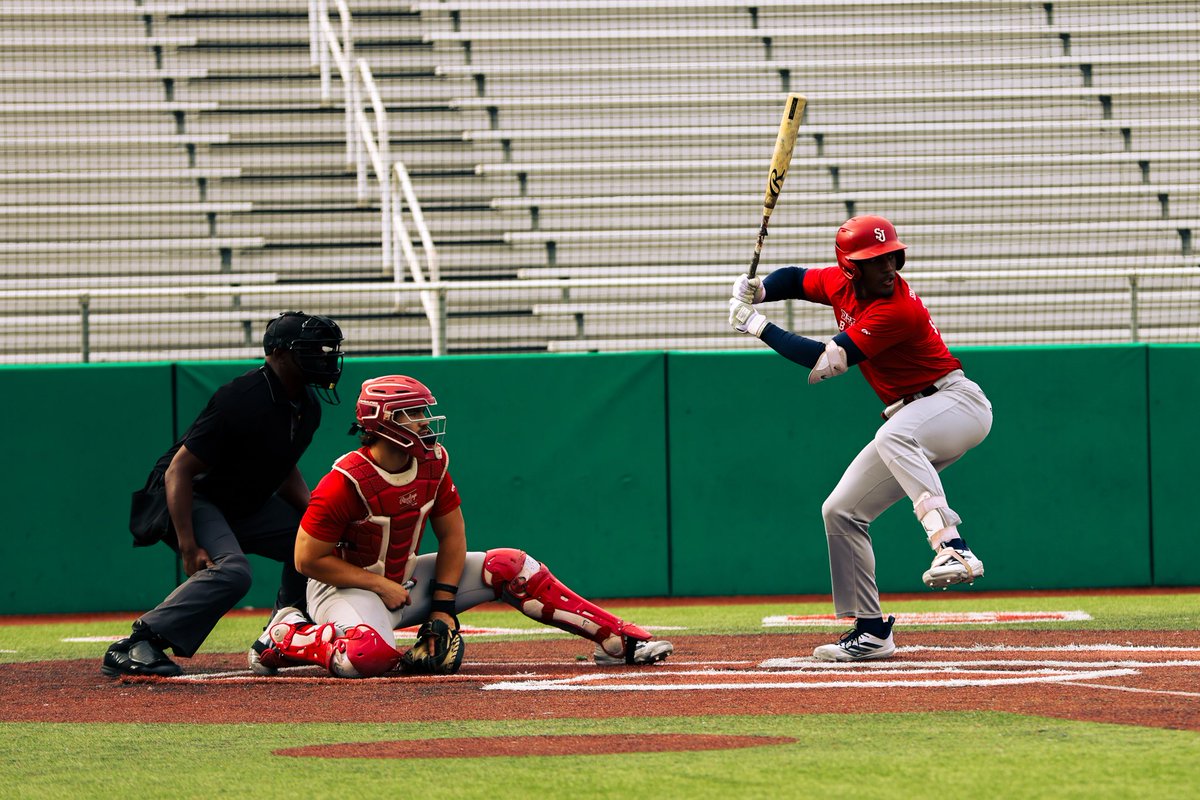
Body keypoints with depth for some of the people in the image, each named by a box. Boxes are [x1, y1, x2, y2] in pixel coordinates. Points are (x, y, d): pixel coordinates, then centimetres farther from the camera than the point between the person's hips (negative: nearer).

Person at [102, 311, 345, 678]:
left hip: (246, 503, 10)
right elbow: (179, 469, -27)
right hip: (193, 499, -10)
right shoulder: (243, 400, -28)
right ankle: (133, 647, -34)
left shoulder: (308, 407, 1)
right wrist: (188, 547, -32)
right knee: (230, 571, -32)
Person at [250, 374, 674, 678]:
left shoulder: (432, 462, -5)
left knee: (511, 568, -5)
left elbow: (451, 534, 5)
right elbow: (308, 559, -20)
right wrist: (379, 586, -20)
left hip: (406, 580, 7)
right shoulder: (346, 483, -25)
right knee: (372, 654, -41)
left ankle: (619, 640, -4)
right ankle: (287, 637, -12)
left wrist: (442, 608, -4)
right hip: (348, 588, -7)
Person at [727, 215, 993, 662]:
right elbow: (796, 279, 20)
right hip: (906, 419, 9)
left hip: (958, 402, -9)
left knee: (894, 437, -41)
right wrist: (757, 290, -2)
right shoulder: (842, 286, -1)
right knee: (841, 511, 6)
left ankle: (952, 548, -52)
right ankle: (871, 632, 11)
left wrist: (757, 326, -19)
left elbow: (826, 362, -25)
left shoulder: (899, 310, -26)